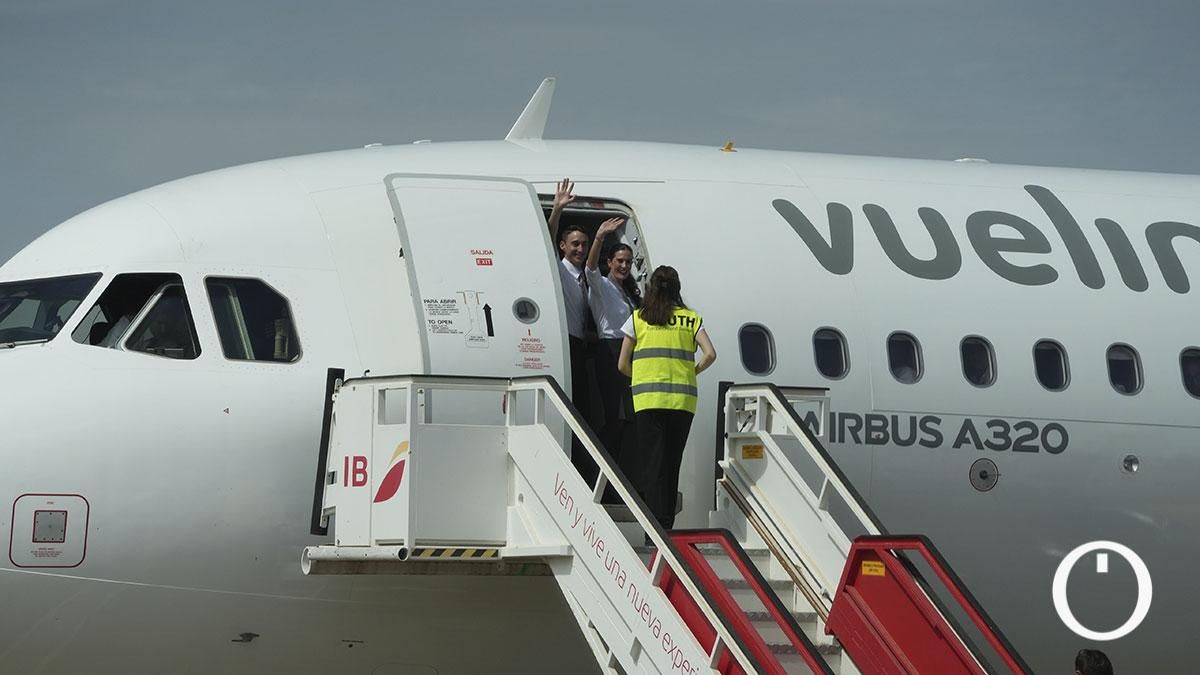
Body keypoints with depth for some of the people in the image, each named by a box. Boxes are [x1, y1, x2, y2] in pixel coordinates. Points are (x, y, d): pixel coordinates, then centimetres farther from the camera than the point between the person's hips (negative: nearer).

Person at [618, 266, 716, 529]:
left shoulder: (638, 318, 6)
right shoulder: (691, 319, 8)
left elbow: (623, 364, 6)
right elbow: (710, 354, -3)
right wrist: (692, 373, 14)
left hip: (648, 398, -2)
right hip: (683, 399, 2)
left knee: (651, 462, -2)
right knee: (672, 463, 11)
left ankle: (656, 525, -13)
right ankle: (667, 524, 13)